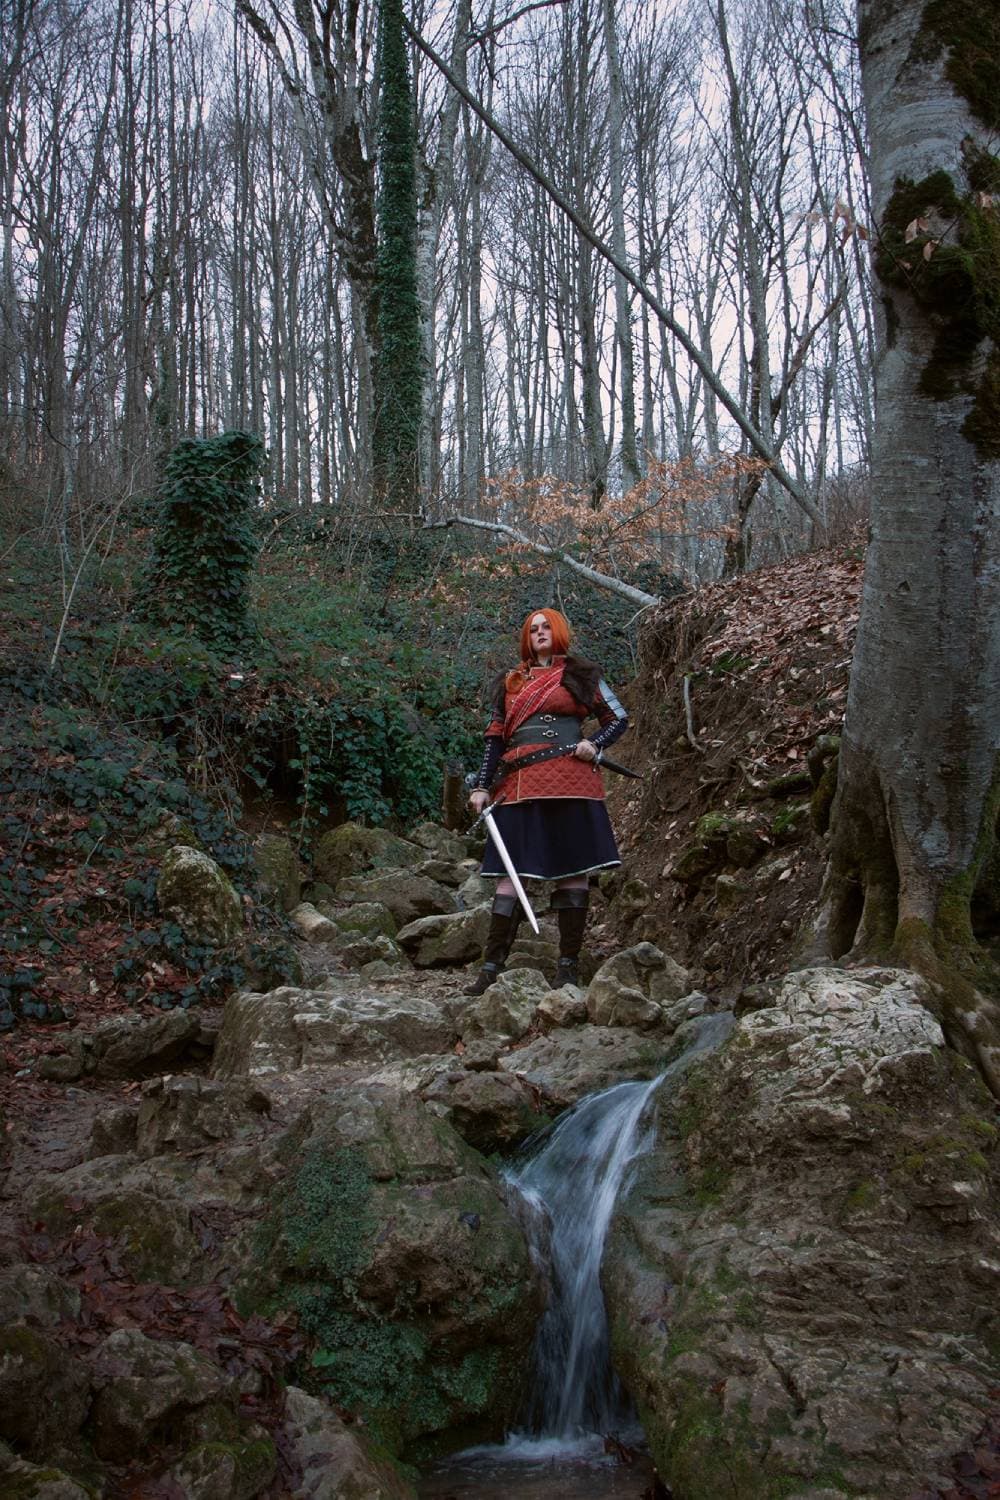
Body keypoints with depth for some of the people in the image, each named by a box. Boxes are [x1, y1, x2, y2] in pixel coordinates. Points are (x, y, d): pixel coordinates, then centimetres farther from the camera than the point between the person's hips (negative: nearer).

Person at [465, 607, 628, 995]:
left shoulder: (580, 675, 13)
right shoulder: (509, 683, 21)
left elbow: (619, 719, 14)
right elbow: (495, 738, 18)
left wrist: (594, 744, -5)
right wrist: (482, 786, 9)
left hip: (569, 785, -2)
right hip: (519, 787, 2)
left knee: (573, 872, -2)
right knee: (510, 875, -3)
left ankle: (568, 967, 4)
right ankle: (491, 967, -2)